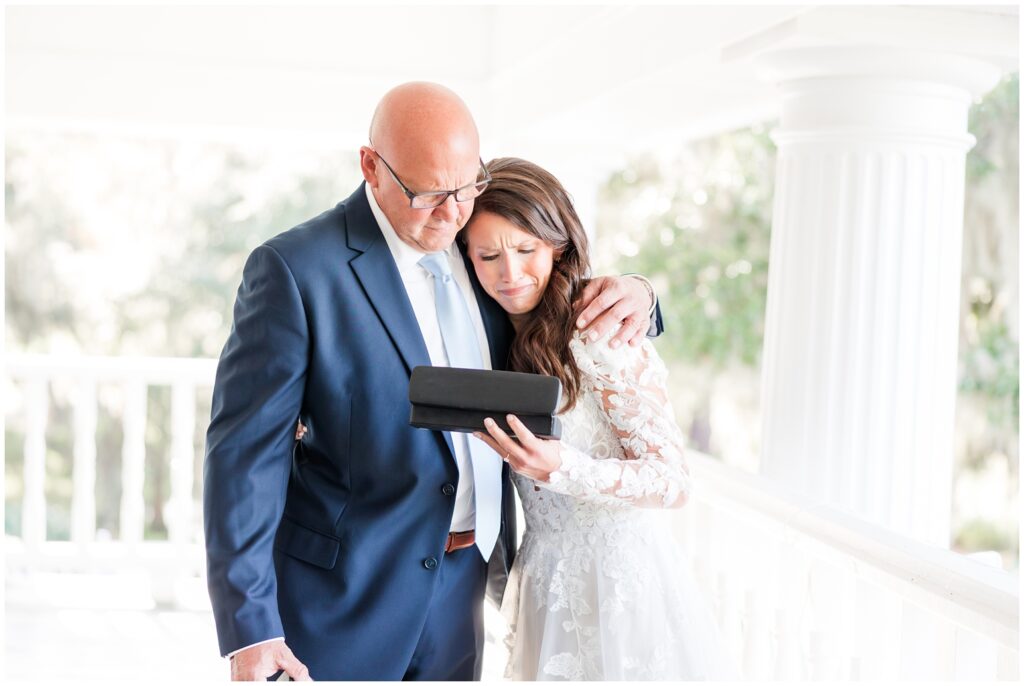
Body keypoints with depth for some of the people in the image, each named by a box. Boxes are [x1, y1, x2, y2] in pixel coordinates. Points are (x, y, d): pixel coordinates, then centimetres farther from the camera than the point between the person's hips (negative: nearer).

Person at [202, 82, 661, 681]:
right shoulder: (295, 270, -14)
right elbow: (245, 451, -14)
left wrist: (630, 294, -4)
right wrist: (251, 631, -17)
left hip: (460, 598, 5)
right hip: (341, 604, -5)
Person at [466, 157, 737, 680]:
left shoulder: (598, 333, -18)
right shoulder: (500, 336, 4)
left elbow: (674, 481, -18)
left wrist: (561, 469, -32)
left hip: (621, 576, -6)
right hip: (548, 590, 6)